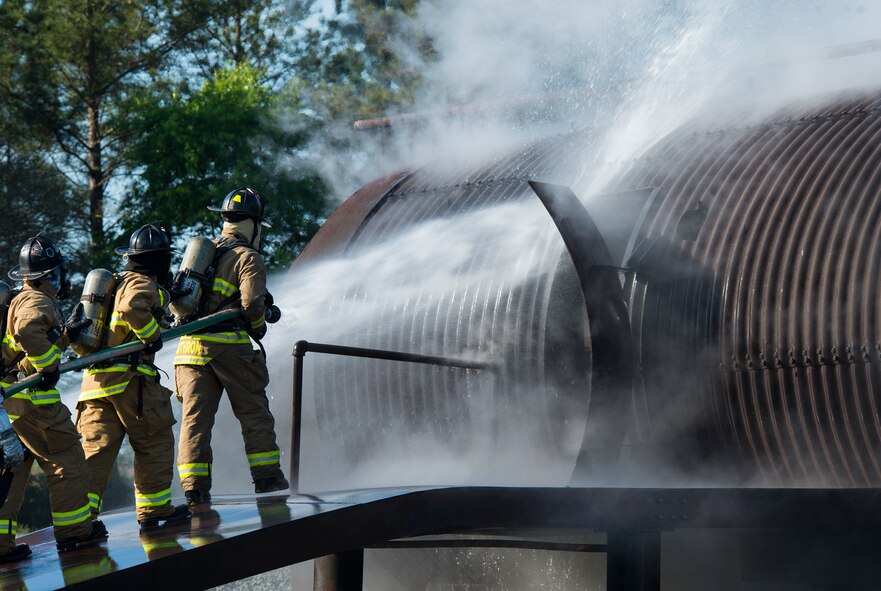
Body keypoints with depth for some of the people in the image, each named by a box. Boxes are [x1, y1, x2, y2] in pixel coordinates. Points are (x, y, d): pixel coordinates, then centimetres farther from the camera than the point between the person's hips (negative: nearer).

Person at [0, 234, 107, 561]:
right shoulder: (39, 301, -11)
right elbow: (28, 332, -32)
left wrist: (65, 335, 28)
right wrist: (48, 366, -24)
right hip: (33, 399, -9)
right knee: (66, 460, 4)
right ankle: (74, 530, 11)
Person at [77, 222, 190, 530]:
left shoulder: (114, 283, 23)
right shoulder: (143, 284, -5)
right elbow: (133, 307, -27)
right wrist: (153, 336, -17)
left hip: (94, 378, 8)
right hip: (130, 378, -8)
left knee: (97, 448, 3)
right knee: (155, 444, 6)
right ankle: (154, 509, 11)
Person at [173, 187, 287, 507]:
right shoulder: (248, 258, -4)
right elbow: (252, 303, -15)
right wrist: (259, 325, 4)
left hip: (190, 345, 6)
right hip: (229, 346, -6)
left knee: (195, 416, 4)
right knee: (254, 413, 8)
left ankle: (195, 487, -2)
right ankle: (266, 477, 13)